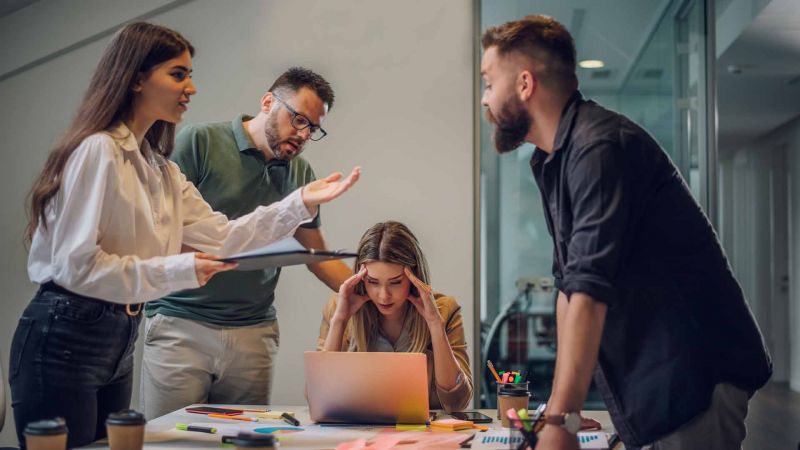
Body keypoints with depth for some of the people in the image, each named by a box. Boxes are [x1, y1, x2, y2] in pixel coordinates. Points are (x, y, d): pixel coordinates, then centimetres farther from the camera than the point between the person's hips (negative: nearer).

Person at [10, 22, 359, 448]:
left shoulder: (161, 170, 14)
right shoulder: (98, 150, -15)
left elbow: (220, 237, 7)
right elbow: (76, 266, -20)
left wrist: (301, 203, -1)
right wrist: (179, 270, -23)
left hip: (118, 341, 9)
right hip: (64, 338, -9)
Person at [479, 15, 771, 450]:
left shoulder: (600, 146, -20)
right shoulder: (552, 161, 12)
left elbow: (590, 291, -28)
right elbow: (568, 284, 14)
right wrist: (559, 408, 10)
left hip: (694, 377, -9)